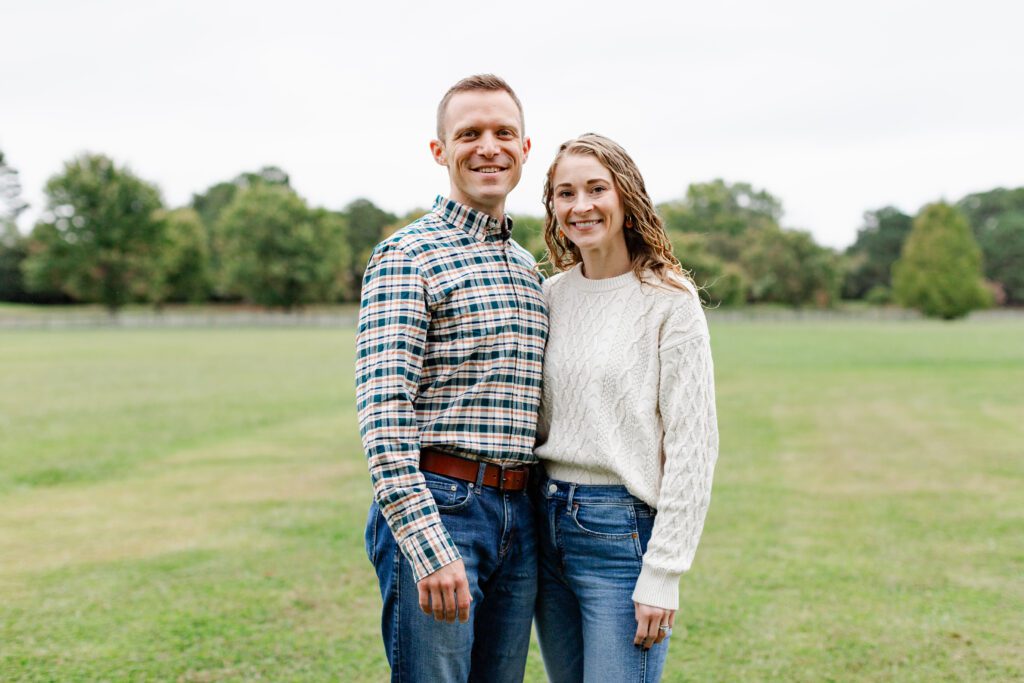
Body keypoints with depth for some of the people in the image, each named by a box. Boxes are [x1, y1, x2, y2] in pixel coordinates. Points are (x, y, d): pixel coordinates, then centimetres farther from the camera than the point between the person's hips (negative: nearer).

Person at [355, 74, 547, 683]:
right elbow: (383, 412, -16)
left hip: (518, 516, 7)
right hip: (438, 504, -7)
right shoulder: (408, 255, -7)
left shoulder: (529, 267, 17)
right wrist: (430, 547, -23)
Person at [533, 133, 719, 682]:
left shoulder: (669, 302, -8)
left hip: (623, 529, -6)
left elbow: (692, 446, -11)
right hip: (547, 522, 6)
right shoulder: (550, 295, 8)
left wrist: (662, 572, -14)